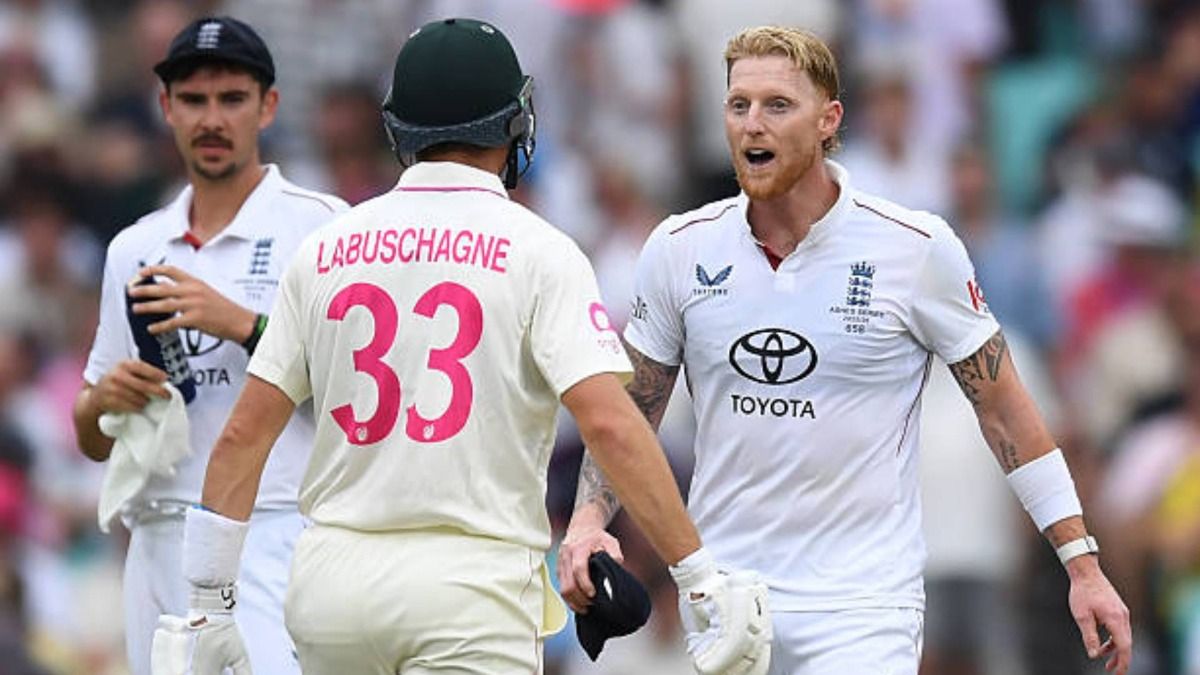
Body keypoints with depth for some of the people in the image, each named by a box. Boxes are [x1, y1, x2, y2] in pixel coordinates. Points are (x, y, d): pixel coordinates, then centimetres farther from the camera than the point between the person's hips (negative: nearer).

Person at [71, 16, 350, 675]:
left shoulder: (319, 226, 1)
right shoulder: (134, 249, 19)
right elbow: (93, 441, 21)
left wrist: (243, 325, -17)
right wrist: (105, 398, -2)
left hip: (275, 545, -6)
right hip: (158, 546, 6)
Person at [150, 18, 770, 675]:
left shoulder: (323, 251, 10)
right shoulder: (537, 250, -2)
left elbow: (243, 433, 8)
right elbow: (608, 421, -14)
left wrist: (208, 605, 14)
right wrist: (703, 583, -12)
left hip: (331, 577, 4)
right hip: (471, 585, -4)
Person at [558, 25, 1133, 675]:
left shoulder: (917, 248, -6)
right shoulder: (679, 249, 1)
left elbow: (1003, 408, 1)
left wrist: (1083, 564, -1)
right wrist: (587, 520, -5)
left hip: (862, 603, -3)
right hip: (720, 592, 3)